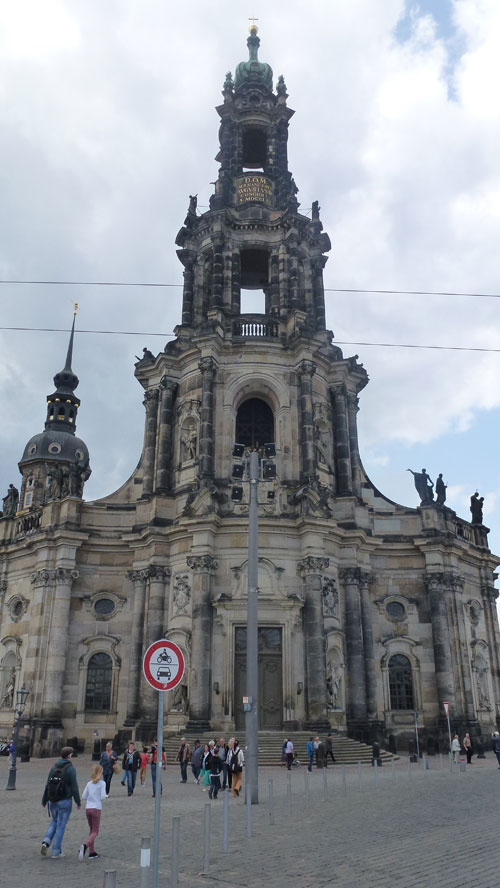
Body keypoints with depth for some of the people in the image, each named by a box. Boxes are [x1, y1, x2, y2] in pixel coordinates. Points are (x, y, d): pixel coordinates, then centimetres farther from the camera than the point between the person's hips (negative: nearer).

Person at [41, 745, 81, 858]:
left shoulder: (54, 767, 4)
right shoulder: (70, 769, -13)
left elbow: (47, 785, 6)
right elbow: (74, 787, -13)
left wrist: (44, 800, 15)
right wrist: (78, 802, -4)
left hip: (53, 801, 5)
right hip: (64, 802, -5)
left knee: (54, 822, 23)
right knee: (61, 825, 6)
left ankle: (46, 842, 4)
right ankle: (56, 851, 10)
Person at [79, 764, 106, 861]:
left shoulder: (89, 783, 9)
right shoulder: (102, 783, -5)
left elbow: (83, 796, 7)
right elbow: (102, 796, -11)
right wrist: (106, 795, 10)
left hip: (88, 808, 5)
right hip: (96, 809, -5)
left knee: (92, 830, 17)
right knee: (95, 832, 0)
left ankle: (92, 852, 14)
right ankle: (85, 845, -25)